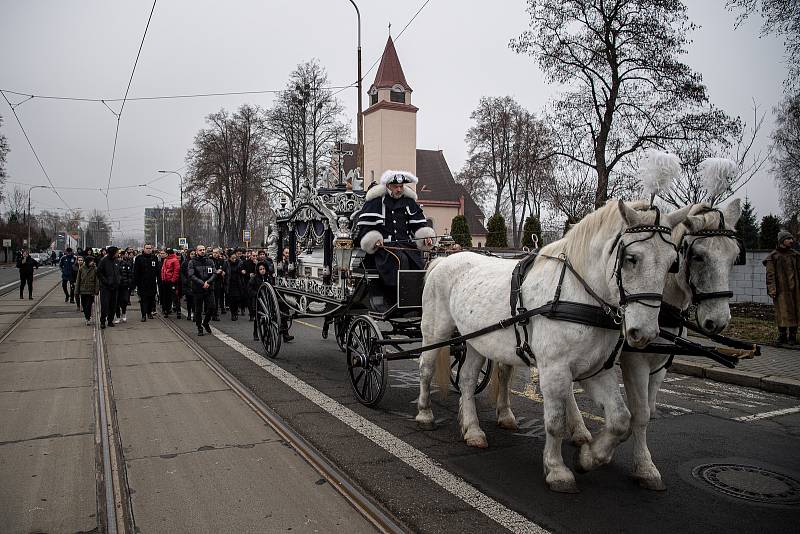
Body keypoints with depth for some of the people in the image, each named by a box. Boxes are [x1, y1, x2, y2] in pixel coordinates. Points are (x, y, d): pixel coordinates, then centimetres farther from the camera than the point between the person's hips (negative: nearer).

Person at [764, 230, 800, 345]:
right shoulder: (773, 256, 0)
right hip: (781, 289, -4)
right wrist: (772, 289, -11)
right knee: (782, 312, -2)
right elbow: (770, 274, -3)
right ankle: (782, 335, 9)